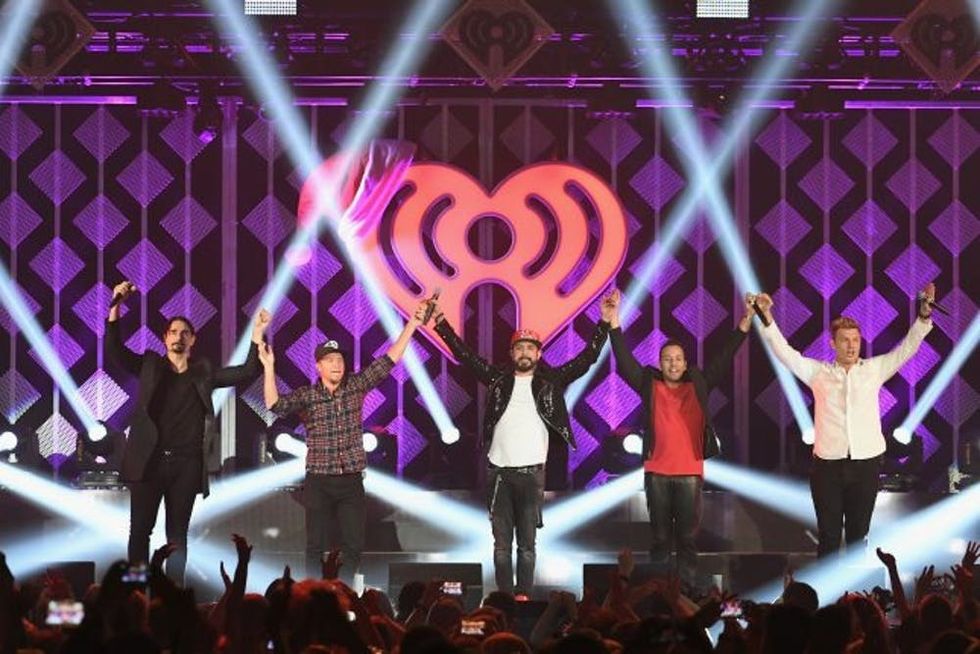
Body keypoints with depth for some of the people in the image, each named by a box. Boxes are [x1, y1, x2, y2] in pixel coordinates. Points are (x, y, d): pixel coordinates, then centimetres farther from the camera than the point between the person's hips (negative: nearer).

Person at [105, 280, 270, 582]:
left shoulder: (203, 372, 12)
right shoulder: (149, 365, 9)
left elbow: (246, 373, 8)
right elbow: (114, 350, -3)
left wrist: (257, 337, -5)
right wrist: (116, 306, -13)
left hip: (186, 464, 1)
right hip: (149, 460, -1)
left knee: (177, 534, 5)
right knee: (140, 529, -3)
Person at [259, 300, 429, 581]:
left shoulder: (357, 386, 4)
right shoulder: (306, 395, 0)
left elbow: (389, 360, 2)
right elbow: (275, 405, -14)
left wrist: (413, 323, -3)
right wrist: (269, 368, -24)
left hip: (352, 481, 2)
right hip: (318, 482, -2)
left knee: (353, 546, 1)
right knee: (316, 546, 0)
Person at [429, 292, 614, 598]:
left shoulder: (551, 380, 6)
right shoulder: (498, 378, 9)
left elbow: (586, 359, 3)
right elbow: (464, 354, 9)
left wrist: (604, 324, -5)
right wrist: (441, 322, 4)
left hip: (532, 472, -1)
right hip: (498, 471, 1)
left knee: (527, 543, 1)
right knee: (501, 543, 3)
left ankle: (524, 597, 2)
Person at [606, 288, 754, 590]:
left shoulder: (698, 386, 7)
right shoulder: (649, 385, 5)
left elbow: (724, 359, 4)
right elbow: (624, 360, -1)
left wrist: (745, 323, -4)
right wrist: (614, 322, -12)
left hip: (690, 472, 0)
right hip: (657, 472, 0)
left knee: (689, 535, 3)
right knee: (660, 536, 5)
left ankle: (689, 589, 5)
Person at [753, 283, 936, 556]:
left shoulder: (874, 370, 6)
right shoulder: (818, 372, 5)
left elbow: (907, 348, 3)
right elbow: (784, 352, 1)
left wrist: (924, 316, -10)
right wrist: (768, 319, -11)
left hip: (866, 463, 1)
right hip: (828, 464, -1)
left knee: (859, 534, 8)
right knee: (828, 535, 2)